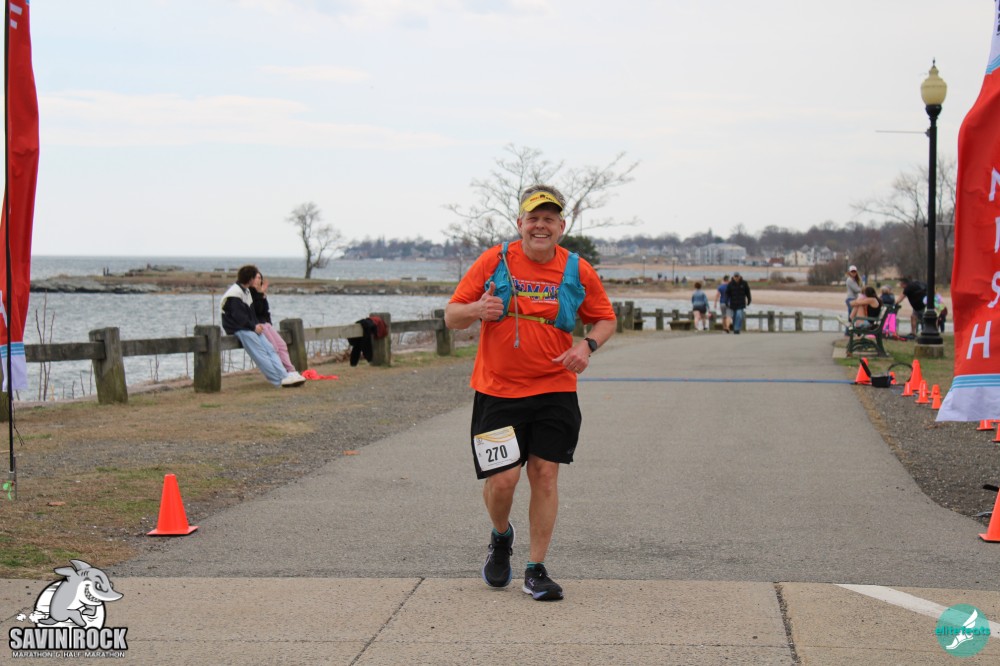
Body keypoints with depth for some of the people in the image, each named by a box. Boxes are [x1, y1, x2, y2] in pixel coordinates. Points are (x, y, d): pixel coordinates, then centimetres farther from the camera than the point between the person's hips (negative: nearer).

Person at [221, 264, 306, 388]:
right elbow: (238, 316, -18)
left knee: (270, 349, -8)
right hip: (238, 329, -9)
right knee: (260, 353, -20)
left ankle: (285, 376, -18)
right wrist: (253, 326, -14)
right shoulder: (235, 293, -12)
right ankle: (279, 379, -26)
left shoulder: (246, 291, 20)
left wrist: (257, 324, 5)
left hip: (250, 328, 9)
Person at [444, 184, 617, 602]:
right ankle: (501, 538, 27)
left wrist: (588, 345, -8)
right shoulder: (494, 261, -2)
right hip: (497, 391, -1)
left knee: (545, 474, -1)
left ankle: (536, 571, 10)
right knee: (502, 479, -7)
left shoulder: (578, 271, 2)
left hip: (555, 391, 1)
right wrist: (477, 309, -21)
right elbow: (451, 317, 2)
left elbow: (605, 319, 14)